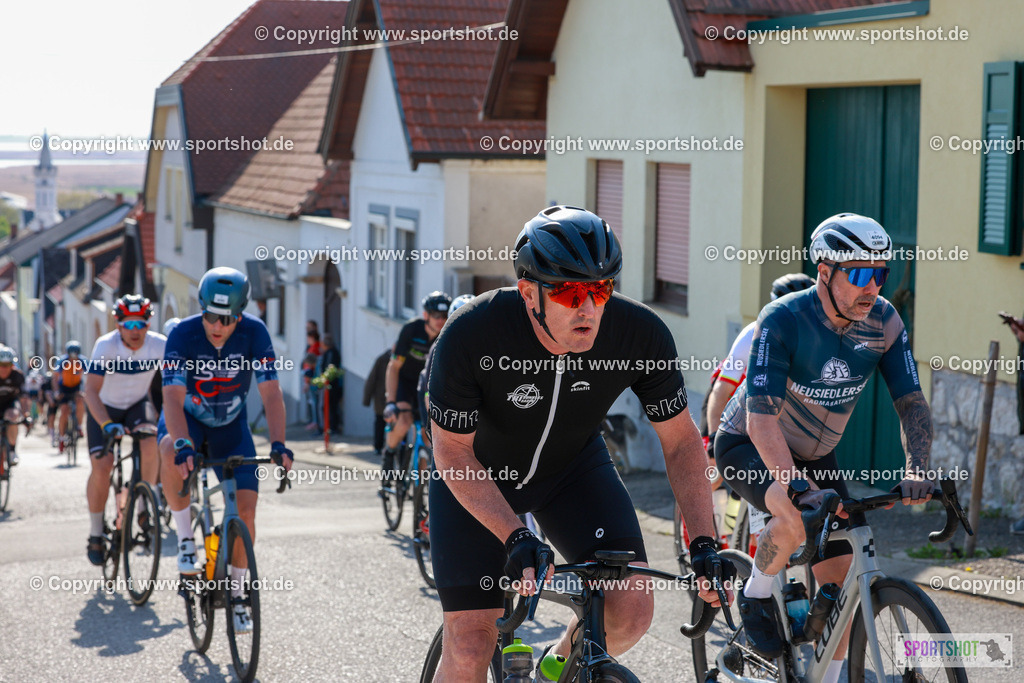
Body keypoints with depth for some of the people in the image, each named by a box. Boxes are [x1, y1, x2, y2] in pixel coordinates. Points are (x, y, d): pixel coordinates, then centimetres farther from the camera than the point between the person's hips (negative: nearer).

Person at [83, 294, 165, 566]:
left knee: (151, 440, -30)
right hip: (105, 408, -1)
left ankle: (145, 507, -11)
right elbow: (91, 391, -34)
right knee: (101, 467, -16)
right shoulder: (105, 346, -28)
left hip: (138, 404, 1)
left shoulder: (160, 345, -22)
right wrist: (107, 425, -48)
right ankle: (95, 535, 1)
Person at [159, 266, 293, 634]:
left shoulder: (254, 333, -23)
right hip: (188, 417, -2)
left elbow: (271, 392, -25)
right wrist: (182, 444, -50)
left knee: (245, 508, -10)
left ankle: (236, 593, 8)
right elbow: (173, 397, -34)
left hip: (231, 424, 2)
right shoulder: (183, 334, -27)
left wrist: (278, 443, -39)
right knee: (172, 455, -37)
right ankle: (185, 538, -17)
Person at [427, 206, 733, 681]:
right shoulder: (470, 336, -34)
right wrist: (515, 538, -33)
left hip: (573, 466, 3)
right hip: (477, 474, -2)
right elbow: (453, 452, -22)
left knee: (631, 610, -16)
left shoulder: (642, 334, -27)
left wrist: (703, 545, -20)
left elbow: (681, 441, -12)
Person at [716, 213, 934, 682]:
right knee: (800, 514, -35)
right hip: (748, 447, -5)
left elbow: (911, 402, -15)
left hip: (816, 455, 5)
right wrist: (796, 485, -50)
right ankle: (756, 597, -8)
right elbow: (762, 419, -36)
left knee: (839, 578, -3)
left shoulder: (884, 322, -15)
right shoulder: (783, 321, -30)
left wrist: (916, 470, -33)